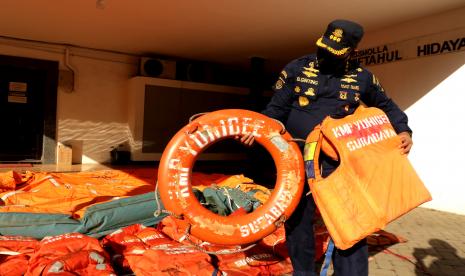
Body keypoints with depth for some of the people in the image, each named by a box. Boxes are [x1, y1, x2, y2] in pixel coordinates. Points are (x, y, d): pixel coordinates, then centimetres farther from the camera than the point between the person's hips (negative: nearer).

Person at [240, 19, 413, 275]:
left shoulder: (362, 77, 4)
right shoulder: (296, 69, 0)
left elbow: (386, 106, 21)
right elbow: (277, 108, 2)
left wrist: (403, 130, 6)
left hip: (340, 160, 1)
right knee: (297, 221, 10)